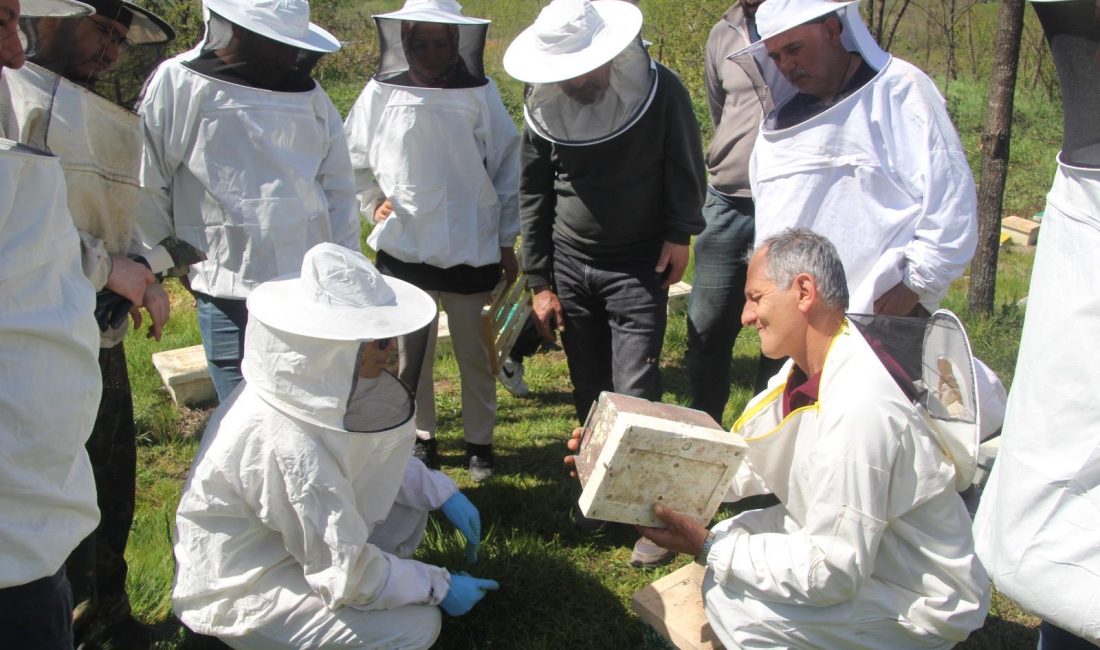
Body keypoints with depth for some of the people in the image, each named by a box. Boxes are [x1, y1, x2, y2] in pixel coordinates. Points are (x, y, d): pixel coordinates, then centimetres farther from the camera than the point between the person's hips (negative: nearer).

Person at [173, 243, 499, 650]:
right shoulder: (290, 445, -35)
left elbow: (376, 457, 9)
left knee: (410, 506, 4)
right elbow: (347, 576, -26)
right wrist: (440, 587, -13)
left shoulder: (314, 382, -11)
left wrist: (442, 493, -1)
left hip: (281, 541, 8)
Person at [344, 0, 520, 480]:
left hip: (471, 251, -1)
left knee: (475, 354, 11)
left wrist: (507, 243, 1)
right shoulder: (381, 94, -5)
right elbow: (353, 157, 11)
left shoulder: (480, 95, -7)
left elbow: (507, 169, -1)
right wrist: (372, 202, 0)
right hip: (402, 248, 1)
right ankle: (421, 437, 32)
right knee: (410, 355, 13)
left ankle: (479, 441, 29)